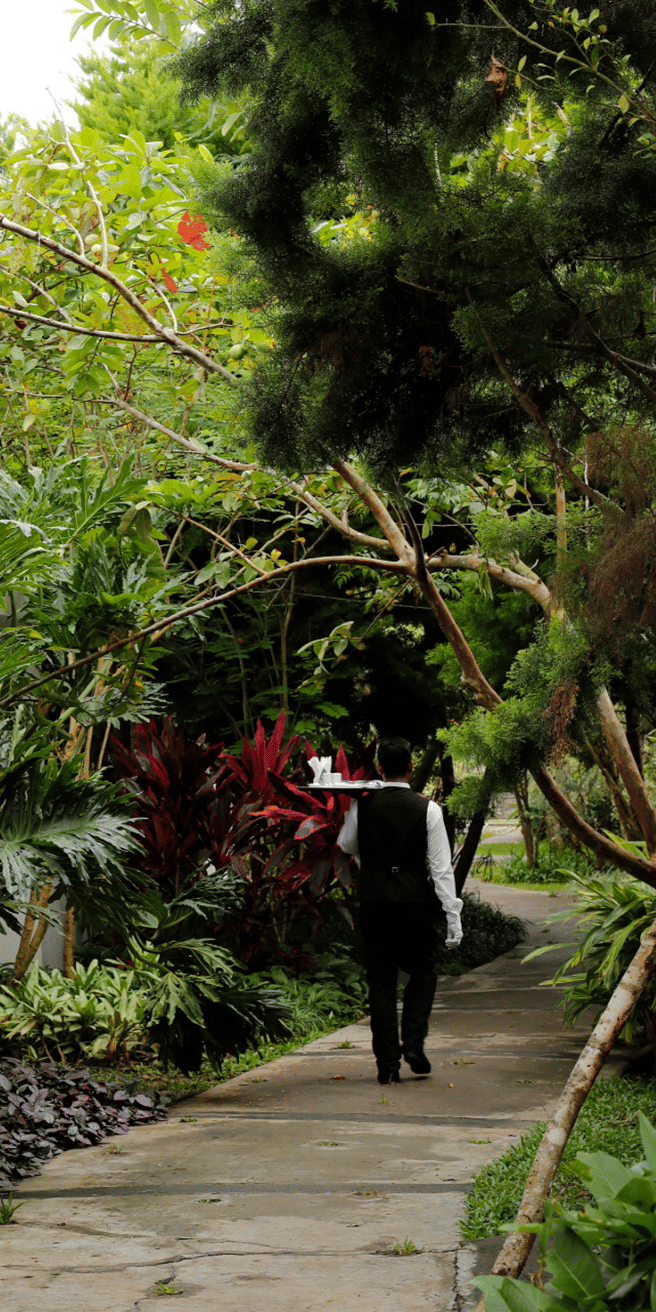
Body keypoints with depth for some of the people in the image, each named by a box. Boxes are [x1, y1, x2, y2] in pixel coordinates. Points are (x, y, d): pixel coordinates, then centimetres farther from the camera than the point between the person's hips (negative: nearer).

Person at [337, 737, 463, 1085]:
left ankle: (387, 1064, 5)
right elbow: (441, 866, -7)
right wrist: (452, 916, -4)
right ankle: (413, 1043, 2)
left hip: (373, 902, 1)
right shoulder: (427, 809, -6)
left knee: (381, 981, 6)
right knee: (422, 972, 17)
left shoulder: (362, 805, -1)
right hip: (415, 904, -1)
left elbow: (346, 845, 18)